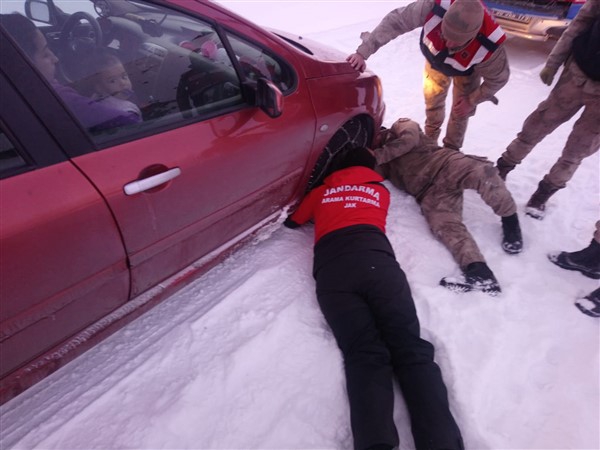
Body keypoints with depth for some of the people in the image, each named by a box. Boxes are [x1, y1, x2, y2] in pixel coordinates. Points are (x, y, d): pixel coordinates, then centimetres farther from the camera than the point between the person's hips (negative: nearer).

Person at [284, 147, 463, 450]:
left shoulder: (322, 192, 32)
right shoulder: (381, 191, 32)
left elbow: (293, 221, 44)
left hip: (331, 270, 1)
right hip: (376, 260, 0)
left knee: (364, 353, -14)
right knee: (412, 348, -11)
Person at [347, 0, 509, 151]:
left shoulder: (489, 47, -44)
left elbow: (498, 79, -23)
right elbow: (395, 20, -36)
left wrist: (472, 101, -17)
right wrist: (363, 51, -40)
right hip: (435, 61, 2)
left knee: (461, 111, 2)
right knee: (432, 101, 14)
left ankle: (451, 149, 28)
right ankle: (430, 140, 40)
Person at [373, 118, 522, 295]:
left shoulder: (401, 126, 20)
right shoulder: (382, 163, 31)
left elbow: (409, 139, -2)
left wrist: (378, 155, -6)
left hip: (444, 163, -2)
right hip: (430, 193, 2)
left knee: (482, 172, -34)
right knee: (444, 224, -28)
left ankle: (510, 221, -13)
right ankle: (480, 272, -42)